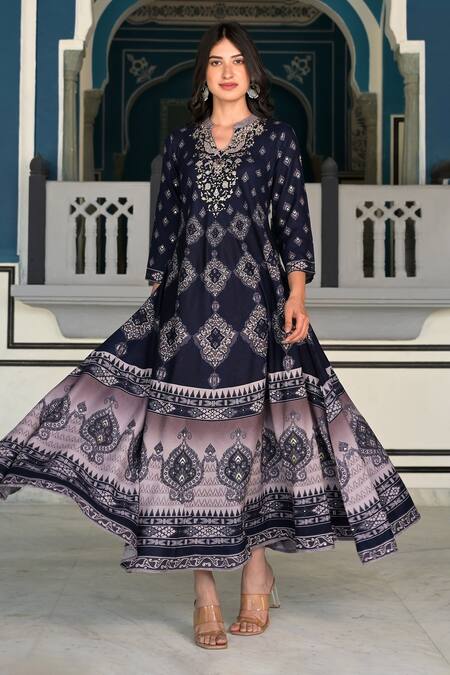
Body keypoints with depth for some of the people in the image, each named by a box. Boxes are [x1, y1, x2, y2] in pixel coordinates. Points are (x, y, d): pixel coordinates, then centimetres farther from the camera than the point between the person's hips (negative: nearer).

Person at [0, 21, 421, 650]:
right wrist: (155, 299, 8)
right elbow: (164, 227, 13)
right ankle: (204, 589, 6)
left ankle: (257, 565, 20)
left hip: (256, 299, -2)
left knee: (254, 429, 0)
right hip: (188, 302, 2)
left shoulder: (278, 137, 7)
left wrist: (297, 294, -9)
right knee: (190, 430, -3)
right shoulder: (180, 143, 13)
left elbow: (295, 222, 2)